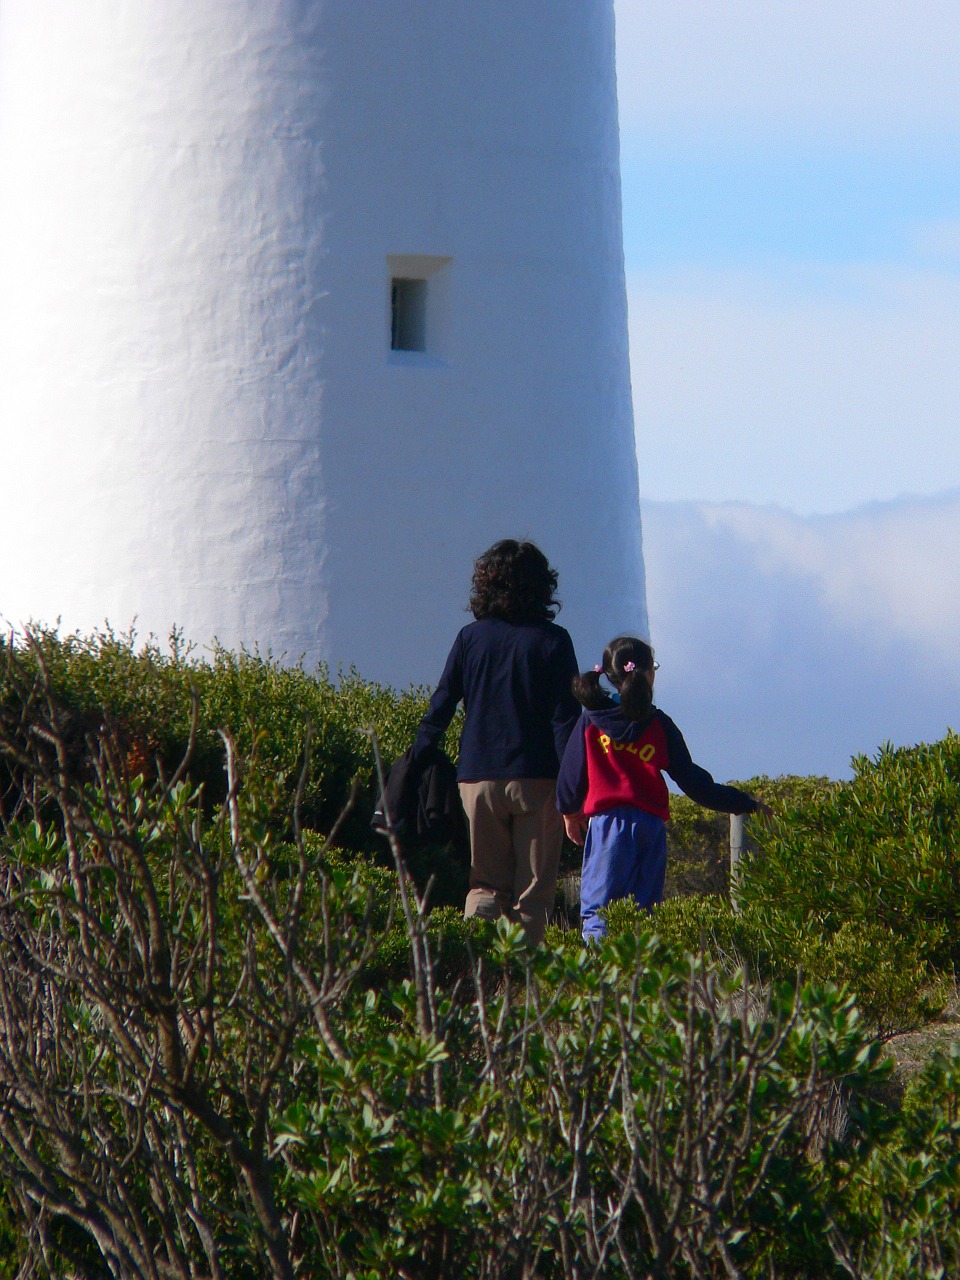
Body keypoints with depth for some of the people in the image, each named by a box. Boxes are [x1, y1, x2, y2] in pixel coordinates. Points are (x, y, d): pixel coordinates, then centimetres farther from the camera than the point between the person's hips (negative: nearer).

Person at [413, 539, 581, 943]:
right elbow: (566, 720, -5)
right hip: (536, 778, -2)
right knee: (533, 891, 4)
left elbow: (439, 710, 4)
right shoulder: (552, 641, -2)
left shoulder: (470, 638, 4)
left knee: (487, 885, 8)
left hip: (479, 778, 2)